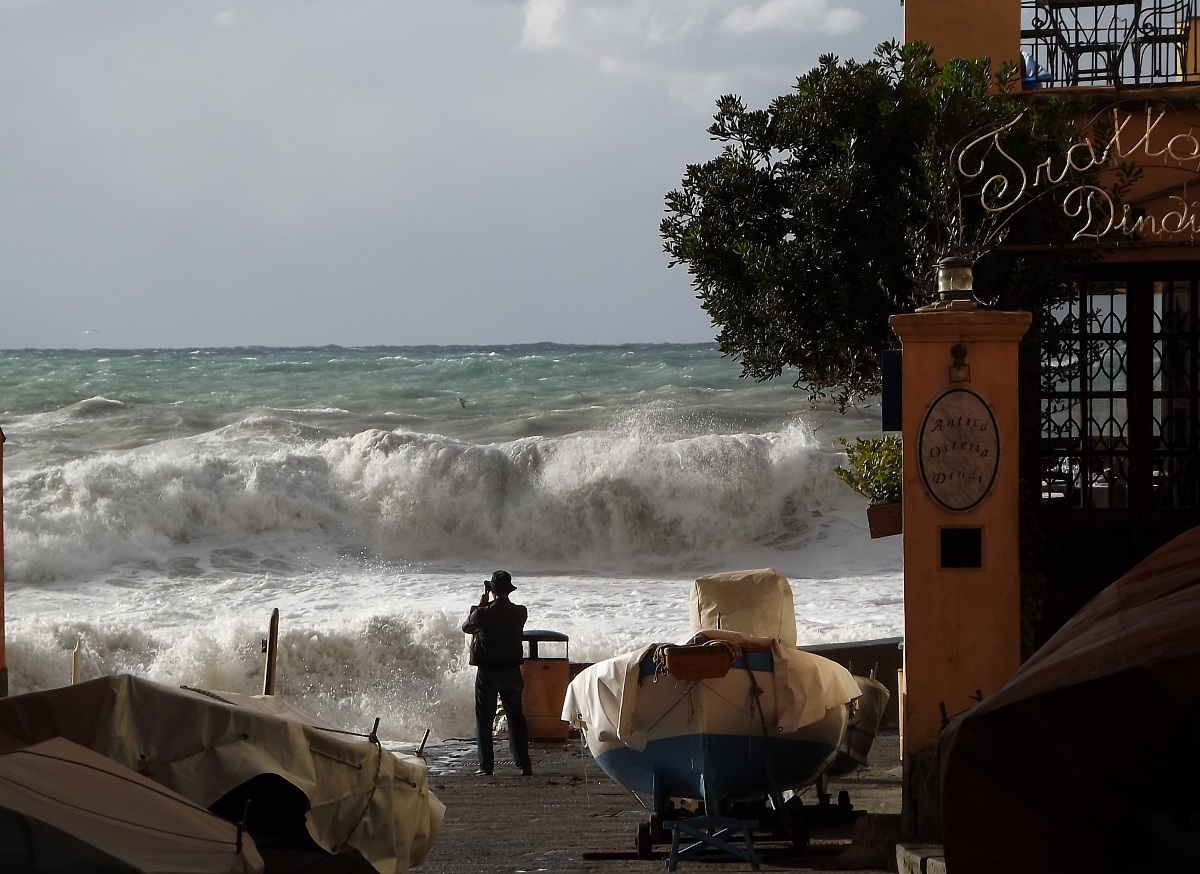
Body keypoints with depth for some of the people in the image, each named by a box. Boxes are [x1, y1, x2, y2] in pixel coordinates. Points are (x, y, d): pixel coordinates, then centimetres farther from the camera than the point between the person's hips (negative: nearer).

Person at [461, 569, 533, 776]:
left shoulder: (482, 614, -15)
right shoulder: (520, 613, -6)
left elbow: (466, 627, 4)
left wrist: (480, 605, 11)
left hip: (487, 673, -3)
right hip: (512, 671, 3)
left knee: (484, 718, 6)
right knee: (516, 717, 11)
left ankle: (486, 765, 0)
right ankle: (524, 764, 7)